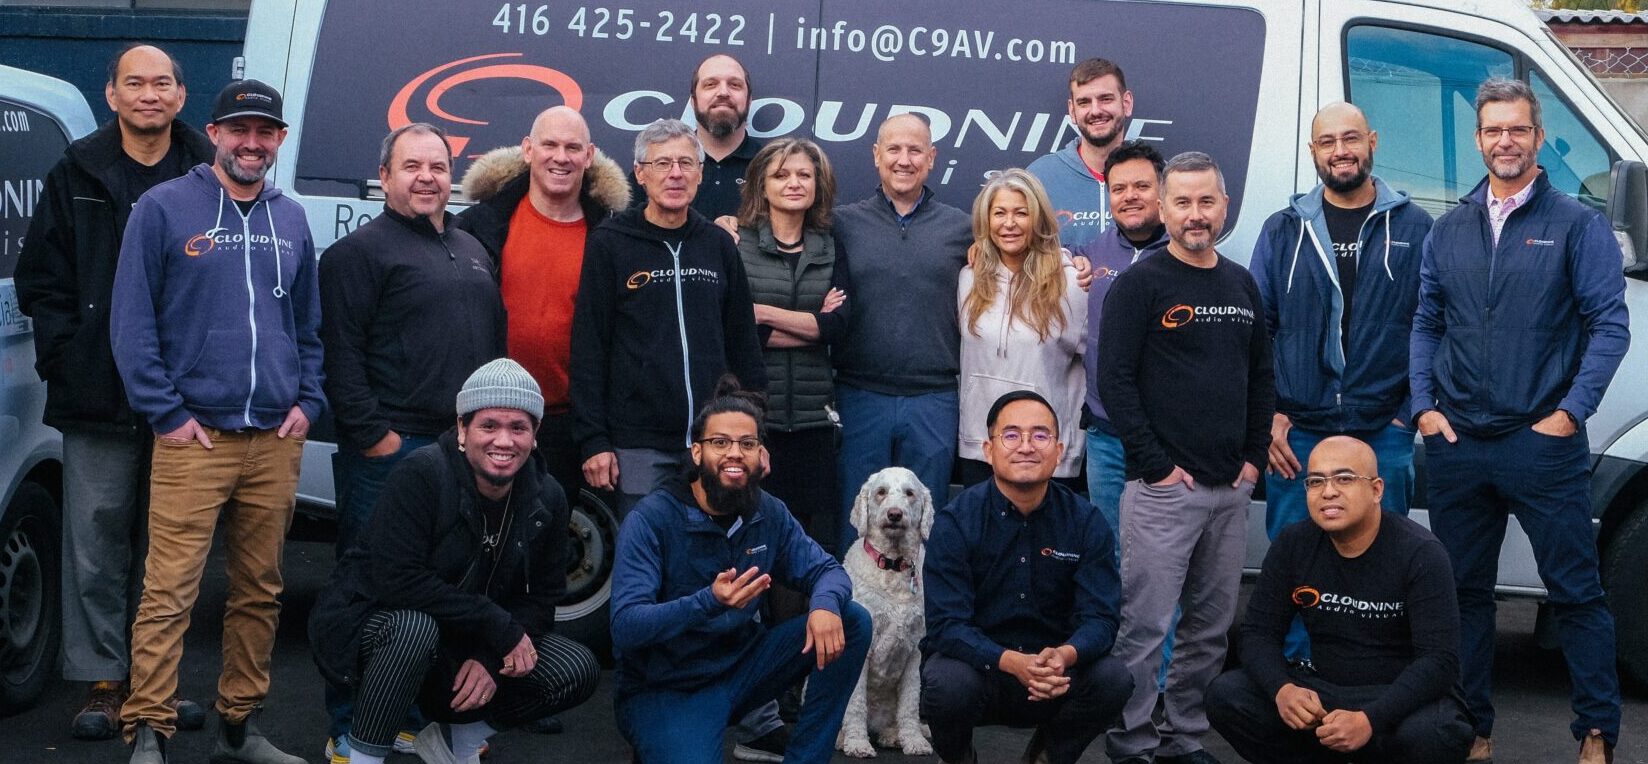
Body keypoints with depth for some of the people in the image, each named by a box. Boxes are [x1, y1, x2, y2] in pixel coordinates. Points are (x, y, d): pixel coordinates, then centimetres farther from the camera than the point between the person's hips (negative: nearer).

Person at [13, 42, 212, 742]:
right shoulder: (76, 177, 6)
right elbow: (41, 282, 7)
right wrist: (65, 361, -3)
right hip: (98, 397, 0)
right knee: (97, 540, 1)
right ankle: (104, 679, 9)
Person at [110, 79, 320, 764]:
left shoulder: (291, 220, 15)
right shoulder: (163, 208, -1)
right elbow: (131, 321, -3)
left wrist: (307, 402, 7)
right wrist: (166, 414, -9)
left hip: (276, 439, 5)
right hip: (194, 437, -5)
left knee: (260, 592, 10)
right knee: (169, 593, -9)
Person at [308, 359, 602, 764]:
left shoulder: (547, 498, -4)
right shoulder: (420, 473, -22)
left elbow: (541, 597, 0)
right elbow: (398, 582, -29)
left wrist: (491, 659, -19)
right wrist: (500, 626, -27)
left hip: (462, 646, 6)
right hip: (365, 622, -6)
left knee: (579, 672, -12)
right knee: (414, 627, -40)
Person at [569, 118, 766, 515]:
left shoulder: (719, 244, 11)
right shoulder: (610, 243, 0)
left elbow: (744, 343, 14)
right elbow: (589, 346, -3)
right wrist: (593, 440, -8)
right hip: (639, 447, -3)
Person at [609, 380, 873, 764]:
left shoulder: (769, 514, 0)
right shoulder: (651, 520, -17)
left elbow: (825, 569, 2)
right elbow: (625, 626, -26)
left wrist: (825, 603, -25)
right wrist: (710, 601, -41)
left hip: (739, 667, 6)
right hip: (663, 689, -6)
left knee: (852, 621, -8)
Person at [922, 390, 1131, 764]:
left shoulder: (1086, 522, -3)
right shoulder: (956, 522, -11)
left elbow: (1099, 617, -9)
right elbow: (947, 624, -18)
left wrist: (1064, 656, -34)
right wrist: (1012, 662, -36)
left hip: (1054, 680, 2)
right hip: (977, 662, -2)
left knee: (1113, 677, -26)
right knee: (948, 682, -34)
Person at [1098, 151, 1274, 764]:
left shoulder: (1241, 285, 13)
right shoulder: (1139, 284, -6)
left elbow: (1262, 377, 19)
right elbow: (1114, 381, -11)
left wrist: (1254, 457, 8)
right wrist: (1156, 465, -13)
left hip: (1231, 489, 6)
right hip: (1164, 488, -6)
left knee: (1211, 627, 11)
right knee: (1145, 627, -5)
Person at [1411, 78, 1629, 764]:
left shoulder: (1577, 226, 1)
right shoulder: (1448, 231, 12)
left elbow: (1609, 326, -4)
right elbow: (1425, 326, 14)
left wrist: (1569, 413, -12)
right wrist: (1425, 407, 1)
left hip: (1544, 444, -4)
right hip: (1457, 444, 4)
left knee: (1576, 591, -1)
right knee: (1465, 590, 10)